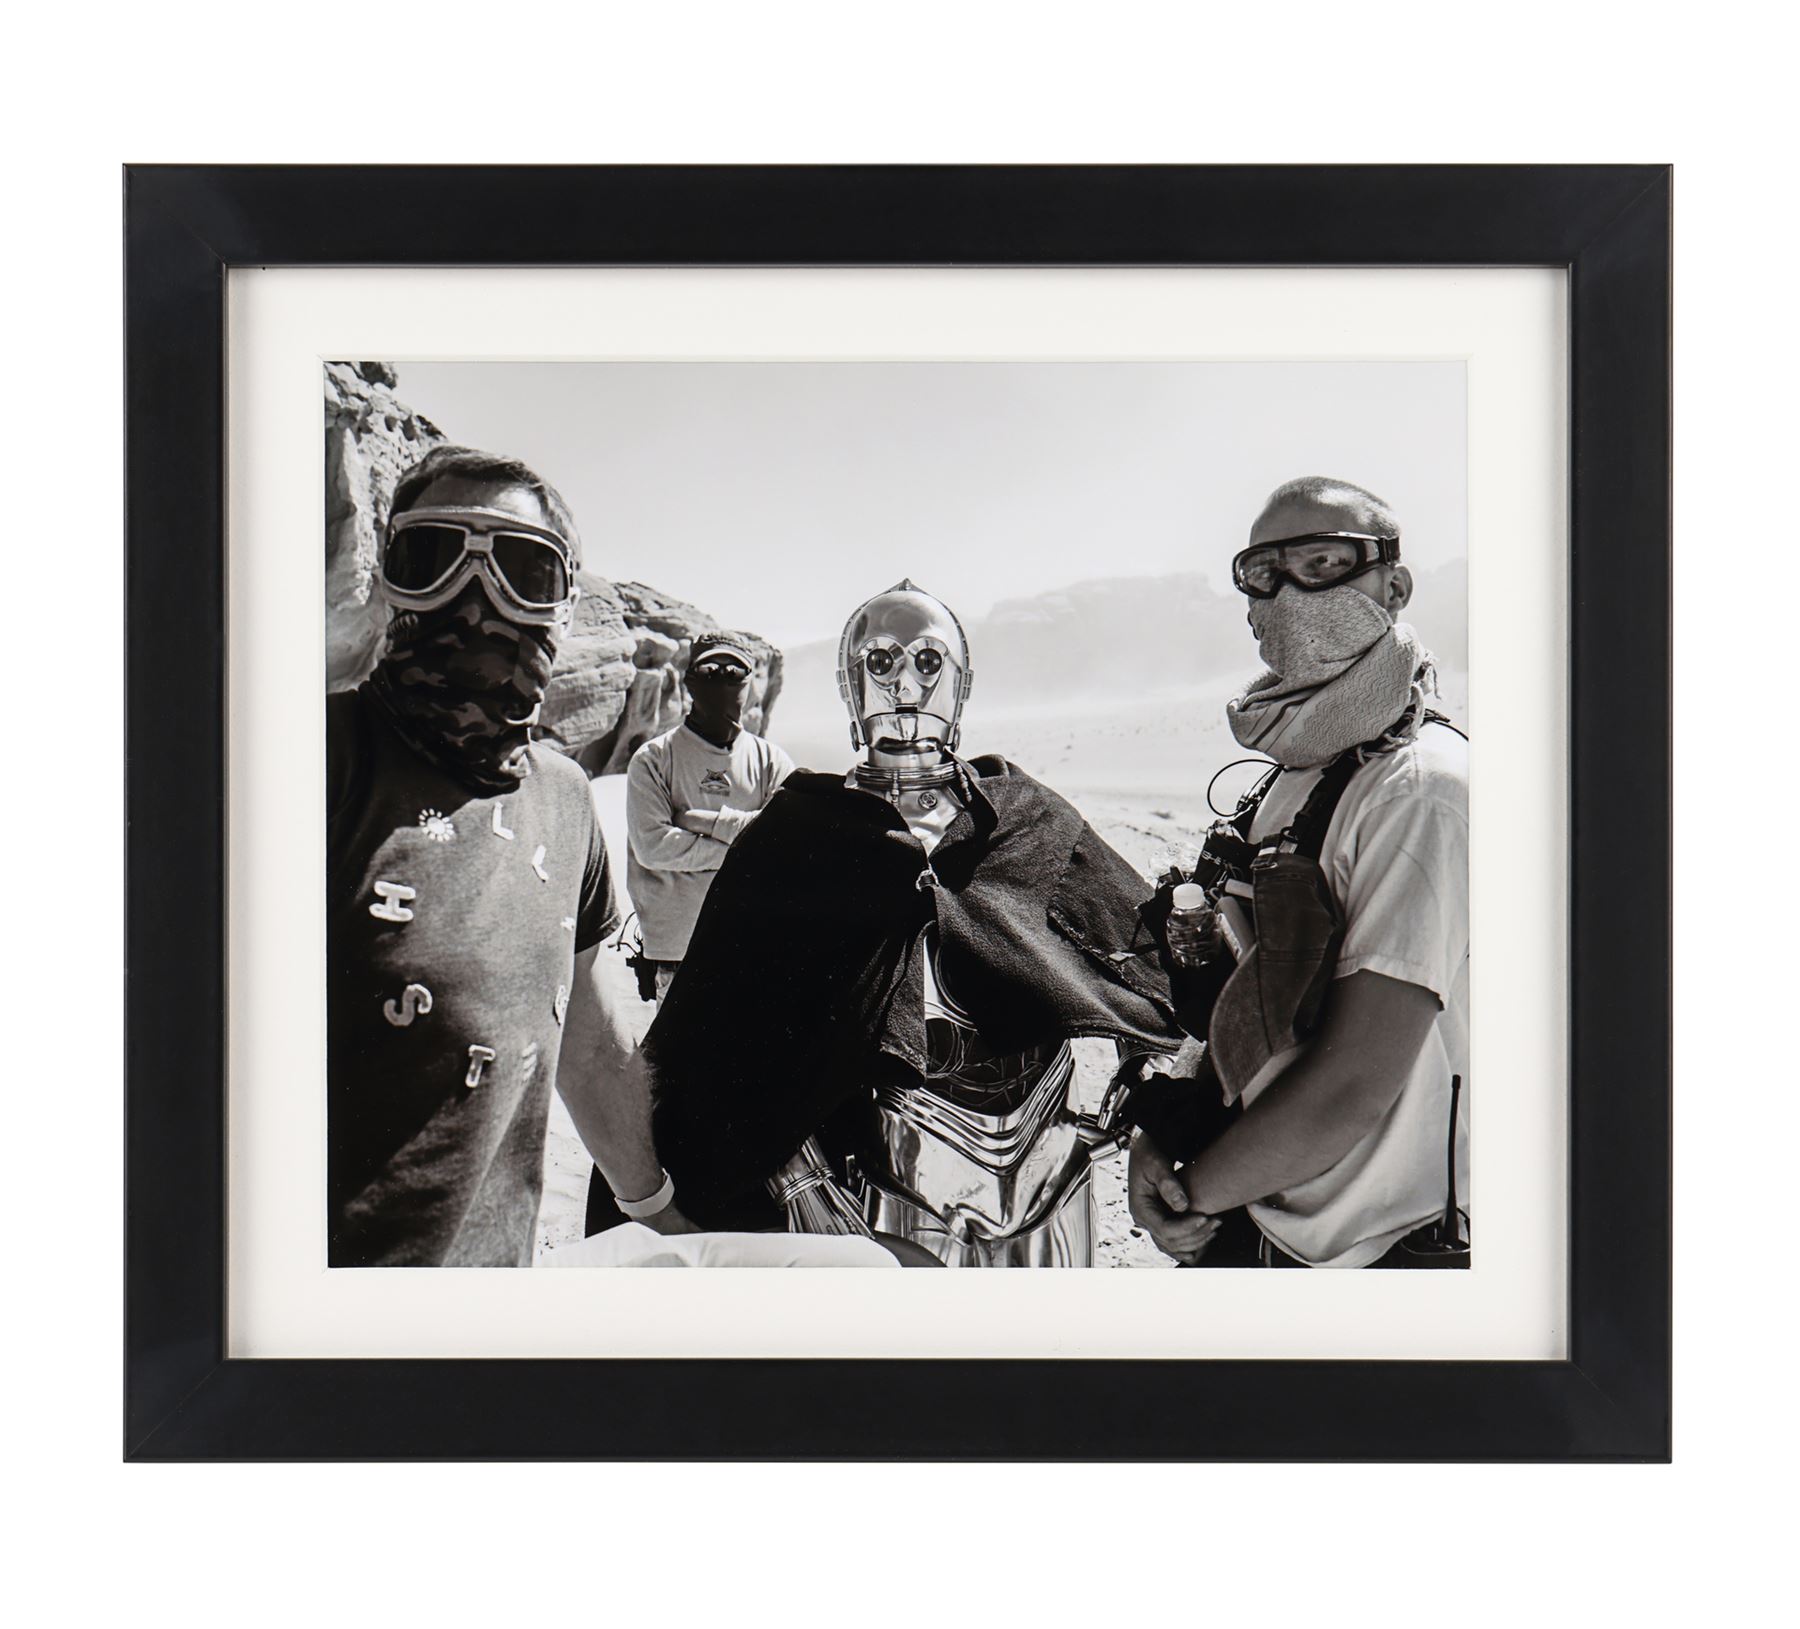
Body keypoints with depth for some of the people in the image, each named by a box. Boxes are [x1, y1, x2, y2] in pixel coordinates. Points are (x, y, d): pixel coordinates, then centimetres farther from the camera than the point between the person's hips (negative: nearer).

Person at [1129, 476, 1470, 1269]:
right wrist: (1156, 1137, -6)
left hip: (1386, 1250, -7)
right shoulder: (1284, 785, 6)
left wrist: (1192, 1190, -12)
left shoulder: (1421, 787, -20)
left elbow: (1352, 1086, -24)